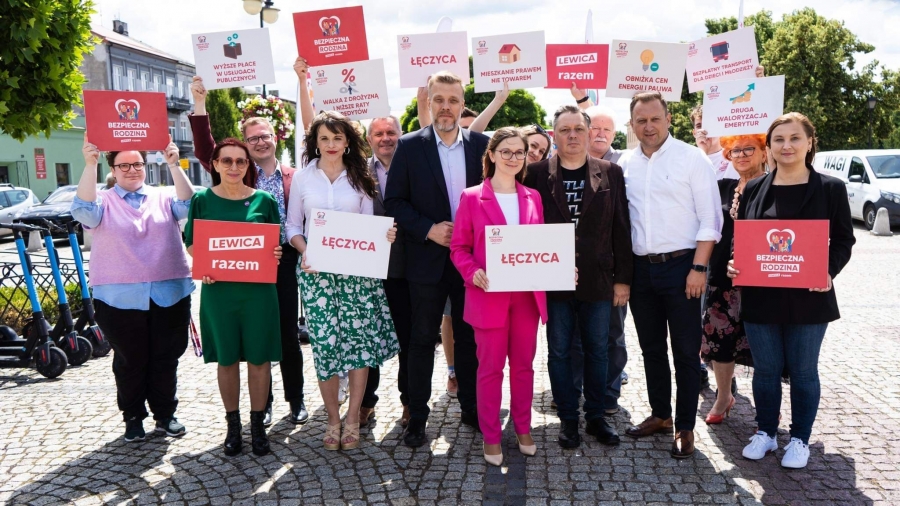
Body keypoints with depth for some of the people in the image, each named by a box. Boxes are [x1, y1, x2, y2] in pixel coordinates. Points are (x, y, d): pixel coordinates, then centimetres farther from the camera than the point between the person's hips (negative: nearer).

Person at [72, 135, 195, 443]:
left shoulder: (163, 198, 10)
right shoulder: (103, 202, 6)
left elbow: (187, 205, -9)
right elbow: (83, 210, -15)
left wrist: (174, 165, -21)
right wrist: (89, 165, -25)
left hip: (169, 294, 2)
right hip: (120, 297, -1)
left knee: (166, 359, 9)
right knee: (129, 361, 8)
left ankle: (165, 415, 24)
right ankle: (133, 418, 23)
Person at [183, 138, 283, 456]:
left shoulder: (263, 200, 3)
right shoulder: (202, 200, 3)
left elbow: (275, 243, 10)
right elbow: (191, 243, 9)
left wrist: (275, 255, -13)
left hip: (258, 288, 0)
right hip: (218, 288, 0)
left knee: (259, 357, 4)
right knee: (226, 358, 9)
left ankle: (258, 424, 20)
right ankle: (233, 425, 24)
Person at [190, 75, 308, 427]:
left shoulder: (293, 177, 5)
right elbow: (204, 150, -9)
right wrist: (200, 104, -17)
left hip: (285, 264, 0)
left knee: (288, 334, 7)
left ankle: (296, 401, 23)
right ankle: (263, 403, 23)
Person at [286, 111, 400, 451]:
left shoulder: (360, 179, 9)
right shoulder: (302, 178, 7)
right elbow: (293, 226, 9)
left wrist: (384, 236, -13)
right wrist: (304, 251, -10)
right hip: (316, 269, 0)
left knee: (360, 338, -4)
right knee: (325, 341, -4)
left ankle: (352, 419, 8)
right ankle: (333, 419, 11)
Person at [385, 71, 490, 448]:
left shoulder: (481, 144, 2)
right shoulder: (410, 146, -3)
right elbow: (394, 201, -4)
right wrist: (428, 229, -15)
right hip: (428, 258, -1)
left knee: (469, 337, 13)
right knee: (422, 339, 7)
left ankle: (472, 409, 28)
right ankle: (417, 416, 20)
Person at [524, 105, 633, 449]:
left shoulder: (610, 173, 3)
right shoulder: (536, 174, 0)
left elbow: (620, 228, 3)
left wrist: (622, 277, 1)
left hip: (598, 278, 1)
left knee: (597, 349, 11)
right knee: (559, 350, 8)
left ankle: (596, 416, 26)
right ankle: (567, 418, 22)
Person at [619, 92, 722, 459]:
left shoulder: (692, 158, -5)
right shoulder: (625, 164, 7)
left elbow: (710, 218, -7)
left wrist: (699, 268, -14)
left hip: (680, 266, -4)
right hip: (641, 268, 5)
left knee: (685, 352, 3)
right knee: (651, 347, 15)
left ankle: (685, 427, 16)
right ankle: (660, 414, 31)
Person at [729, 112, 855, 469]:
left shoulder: (831, 189, -1)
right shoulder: (754, 189, 4)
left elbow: (843, 240, 2)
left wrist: (829, 272, -16)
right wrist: (734, 265, -10)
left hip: (808, 298, -2)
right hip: (760, 297, 2)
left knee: (803, 371, 9)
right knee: (765, 369, 11)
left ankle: (800, 439, 24)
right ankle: (765, 432, 27)